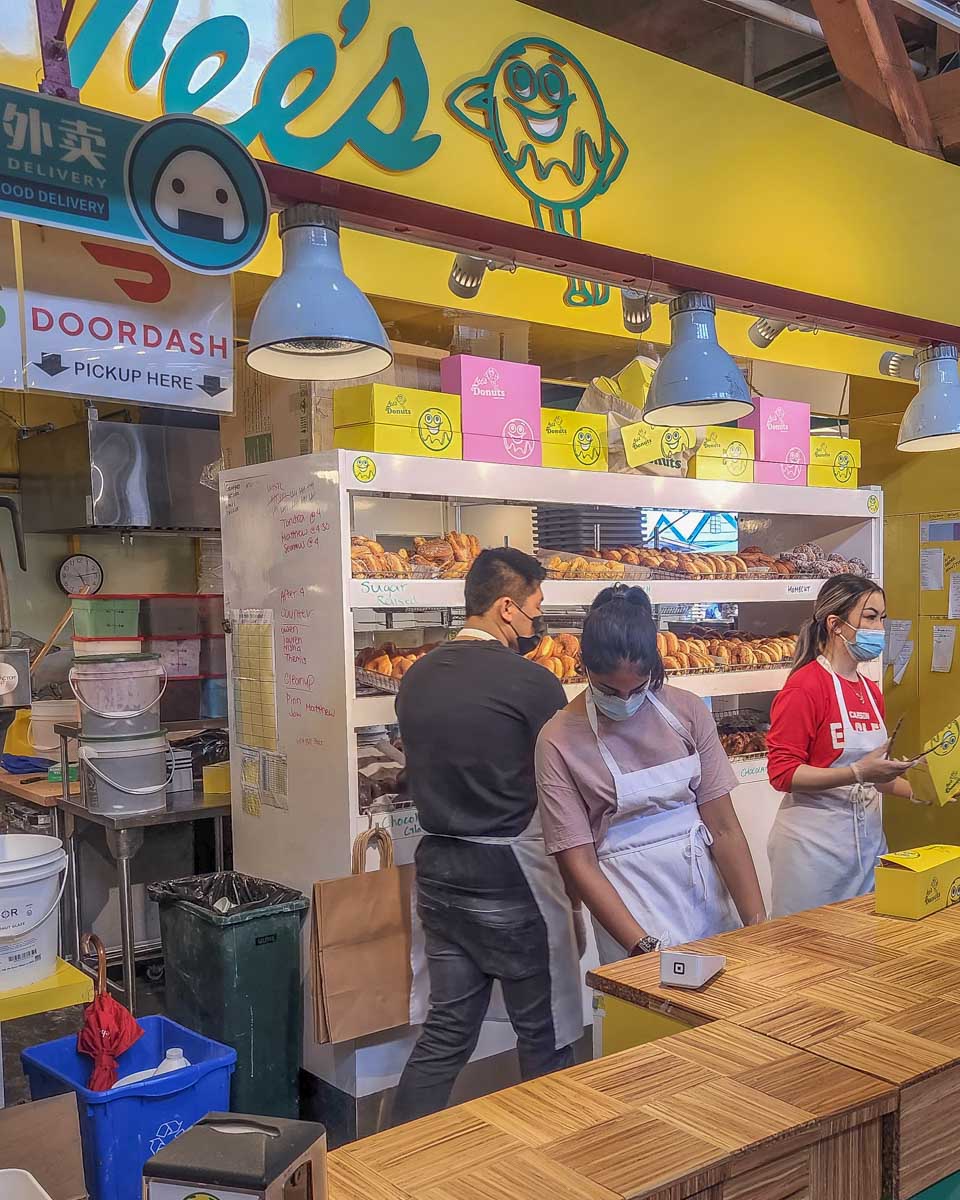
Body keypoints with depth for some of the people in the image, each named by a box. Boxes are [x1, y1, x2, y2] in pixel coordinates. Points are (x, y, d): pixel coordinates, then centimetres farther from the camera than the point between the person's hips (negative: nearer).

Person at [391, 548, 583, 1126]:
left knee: (447, 1028, 16)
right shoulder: (530, 682, -15)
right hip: (511, 873, -7)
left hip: (438, 868, 7)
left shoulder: (418, 677, 4)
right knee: (546, 1035, 11)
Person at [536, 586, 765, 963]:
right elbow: (577, 863, -12)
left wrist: (757, 924, -8)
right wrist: (643, 946, -19)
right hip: (631, 907, -3)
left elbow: (724, 827, -2)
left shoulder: (687, 710, -3)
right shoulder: (558, 741, -11)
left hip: (708, 888, 3)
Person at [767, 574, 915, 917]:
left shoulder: (871, 691, 10)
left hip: (868, 834, 7)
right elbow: (782, 772, -18)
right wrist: (858, 773, -26)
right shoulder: (805, 686, -14)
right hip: (815, 840, -7)